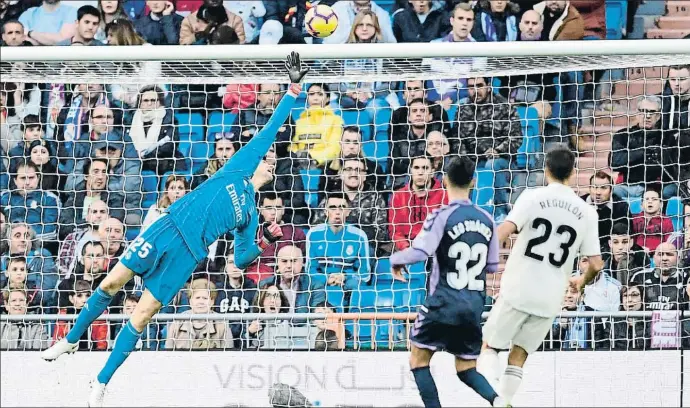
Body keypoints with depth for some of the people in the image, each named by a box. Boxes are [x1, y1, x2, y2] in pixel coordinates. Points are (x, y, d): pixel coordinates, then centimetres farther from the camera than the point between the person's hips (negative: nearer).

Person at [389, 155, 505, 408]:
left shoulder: (442, 216, -10)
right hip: (475, 304, 5)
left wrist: (396, 260, -1)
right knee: (466, 369, 13)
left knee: (418, 359, 10)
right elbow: (492, 266, 13)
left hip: (444, 302, -5)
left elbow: (419, 252, -20)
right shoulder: (486, 220, 7)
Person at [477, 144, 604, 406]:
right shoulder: (586, 212, 4)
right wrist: (582, 282, 23)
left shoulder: (532, 198, -4)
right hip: (550, 300, 3)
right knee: (518, 358, 14)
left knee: (490, 346, 10)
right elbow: (596, 264, 3)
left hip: (518, 290, -3)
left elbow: (503, 232, -17)